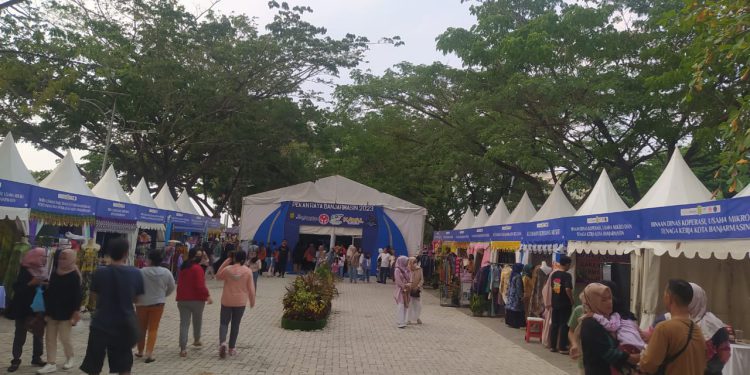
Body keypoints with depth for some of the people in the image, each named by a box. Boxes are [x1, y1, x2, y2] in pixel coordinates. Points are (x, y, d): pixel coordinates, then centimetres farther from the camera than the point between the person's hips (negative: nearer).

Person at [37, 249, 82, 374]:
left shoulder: (74, 276, -13)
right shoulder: (54, 274, 8)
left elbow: (77, 296, -16)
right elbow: (49, 292, 15)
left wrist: (76, 312, -20)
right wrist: (47, 309, 15)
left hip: (66, 313, -7)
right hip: (53, 312, 7)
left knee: (64, 338, 1)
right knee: (50, 338, 7)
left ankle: (70, 358, 25)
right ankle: (51, 364, 14)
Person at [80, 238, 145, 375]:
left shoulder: (100, 272, -9)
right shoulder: (135, 273, -6)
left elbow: (96, 295, 2)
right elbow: (136, 298, 3)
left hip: (102, 322, -1)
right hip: (125, 323, 1)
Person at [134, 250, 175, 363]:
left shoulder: (141, 272, -15)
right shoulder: (166, 272, -7)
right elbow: (171, 287, 3)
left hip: (142, 303, -1)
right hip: (158, 303, 1)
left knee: (141, 328, 16)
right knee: (153, 329, 6)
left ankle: (140, 351, 29)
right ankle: (149, 353, -2)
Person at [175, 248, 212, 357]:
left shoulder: (183, 267, 9)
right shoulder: (197, 268, -15)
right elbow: (200, 285, -21)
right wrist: (207, 295, -14)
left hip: (182, 299, 5)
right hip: (196, 299, -5)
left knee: (184, 323, 2)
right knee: (197, 320, 18)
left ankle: (183, 348, -6)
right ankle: (196, 340, 37)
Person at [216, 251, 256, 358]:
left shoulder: (227, 269, -9)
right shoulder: (247, 271, -9)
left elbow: (218, 276, 12)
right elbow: (251, 288, -4)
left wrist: (225, 262, 7)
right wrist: (252, 301, 10)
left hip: (227, 301, 0)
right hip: (240, 302, 0)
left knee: (224, 323, 9)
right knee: (235, 324, 12)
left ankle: (222, 342, -15)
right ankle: (231, 348, 16)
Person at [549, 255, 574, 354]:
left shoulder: (553, 274, 6)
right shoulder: (567, 275, -14)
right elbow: (568, 289, -23)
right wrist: (572, 300, -11)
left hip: (555, 303, 6)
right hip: (565, 304, -6)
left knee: (554, 324, 12)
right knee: (564, 325, 2)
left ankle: (552, 346, 18)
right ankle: (562, 347, 6)